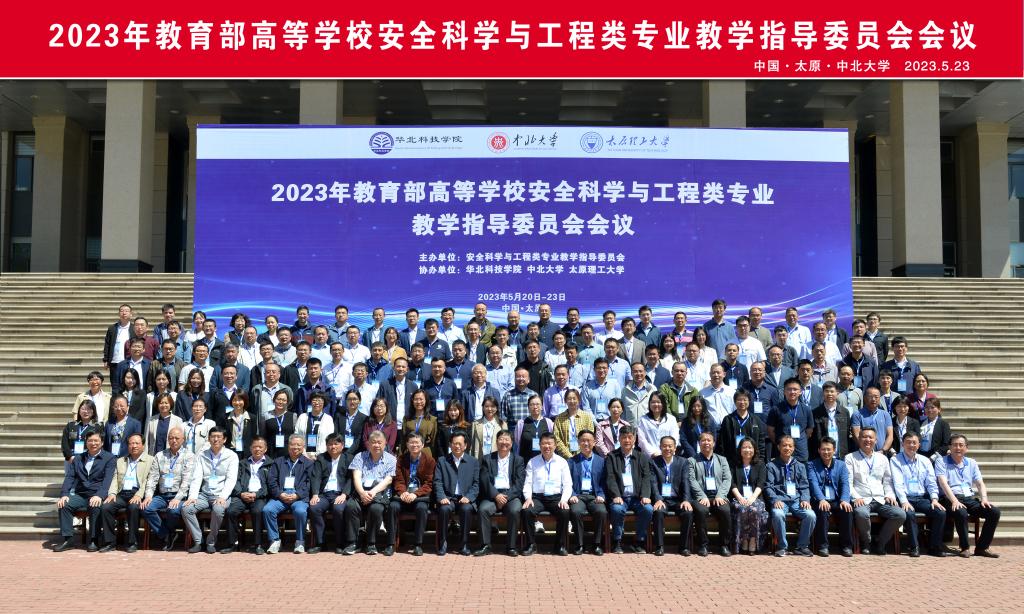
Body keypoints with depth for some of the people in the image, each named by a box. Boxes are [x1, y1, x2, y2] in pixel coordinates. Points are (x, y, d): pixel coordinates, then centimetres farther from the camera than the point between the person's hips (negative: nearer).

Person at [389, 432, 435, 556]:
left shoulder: (429, 460, 3)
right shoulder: (401, 459, 11)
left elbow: (428, 484, -2)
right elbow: (398, 480, 6)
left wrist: (415, 494, -19)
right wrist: (403, 492, -16)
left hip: (420, 494, -2)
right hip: (404, 495, 2)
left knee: (421, 507, -35)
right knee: (393, 506, -29)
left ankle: (418, 545, -26)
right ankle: (390, 543, -22)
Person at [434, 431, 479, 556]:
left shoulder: (473, 462, 13)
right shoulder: (442, 461, 12)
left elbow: (476, 484, 7)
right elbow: (437, 482, 4)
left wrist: (468, 497, -11)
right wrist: (442, 498, -13)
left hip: (465, 499, 0)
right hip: (448, 498, 0)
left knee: (466, 509, -33)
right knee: (444, 509, -32)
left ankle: (464, 544, -20)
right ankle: (443, 544, -18)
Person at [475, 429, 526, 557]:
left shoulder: (518, 460, 13)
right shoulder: (487, 459, 14)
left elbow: (519, 483, 2)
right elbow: (485, 480, 1)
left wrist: (507, 497, -13)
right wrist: (496, 495, -14)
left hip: (511, 495, 0)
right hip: (492, 495, 1)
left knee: (515, 510, -31)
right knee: (483, 509, -29)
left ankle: (511, 546, -19)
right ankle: (485, 546, -21)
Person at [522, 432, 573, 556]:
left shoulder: (562, 462, 10)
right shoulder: (532, 462, 11)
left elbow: (568, 484, 6)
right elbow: (527, 483, 6)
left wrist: (564, 499, -11)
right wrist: (528, 498, -12)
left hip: (555, 497, 0)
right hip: (537, 497, 0)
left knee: (565, 512, -31)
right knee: (527, 511, -30)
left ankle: (560, 545, -11)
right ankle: (531, 544, -13)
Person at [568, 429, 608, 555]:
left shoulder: (601, 461, 15)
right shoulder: (572, 461, 13)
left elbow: (604, 483, 10)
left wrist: (601, 496, -7)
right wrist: (572, 495, -10)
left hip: (594, 496, 1)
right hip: (578, 495, 0)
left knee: (602, 511, -31)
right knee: (576, 511, -33)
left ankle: (597, 544, -16)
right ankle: (579, 544, -19)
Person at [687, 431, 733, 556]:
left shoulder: (722, 460, 21)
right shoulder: (692, 460, 13)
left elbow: (727, 479, 9)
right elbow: (692, 481, 1)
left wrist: (720, 496, -8)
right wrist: (702, 497, -14)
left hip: (718, 497, 2)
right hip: (701, 497, -2)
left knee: (725, 511, -30)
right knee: (701, 510, -34)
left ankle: (725, 545, -15)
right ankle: (702, 545, -20)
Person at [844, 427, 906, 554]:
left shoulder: (882, 459, 21)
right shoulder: (850, 458, 9)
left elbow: (887, 481, 20)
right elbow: (848, 482, 1)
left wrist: (890, 495, 1)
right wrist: (856, 497, -14)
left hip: (880, 500, 4)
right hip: (861, 500, -4)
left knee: (900, 515, -23)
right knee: (861, 513, -38)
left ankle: (879, 544, -5)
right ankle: (866, 543, -9)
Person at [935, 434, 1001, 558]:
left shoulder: (971, 463, 20)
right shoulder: (942, 462, 4)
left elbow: (980, 483, 14)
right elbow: (943, 483, -9)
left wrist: (984, 499, -6)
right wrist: (954, 501, -23)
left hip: (969, 498, 5)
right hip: (950, 498, -5)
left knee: (994, 512, -18)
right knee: (961, 513, -37)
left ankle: (982, 547, -9)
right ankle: (965, 548, -18)